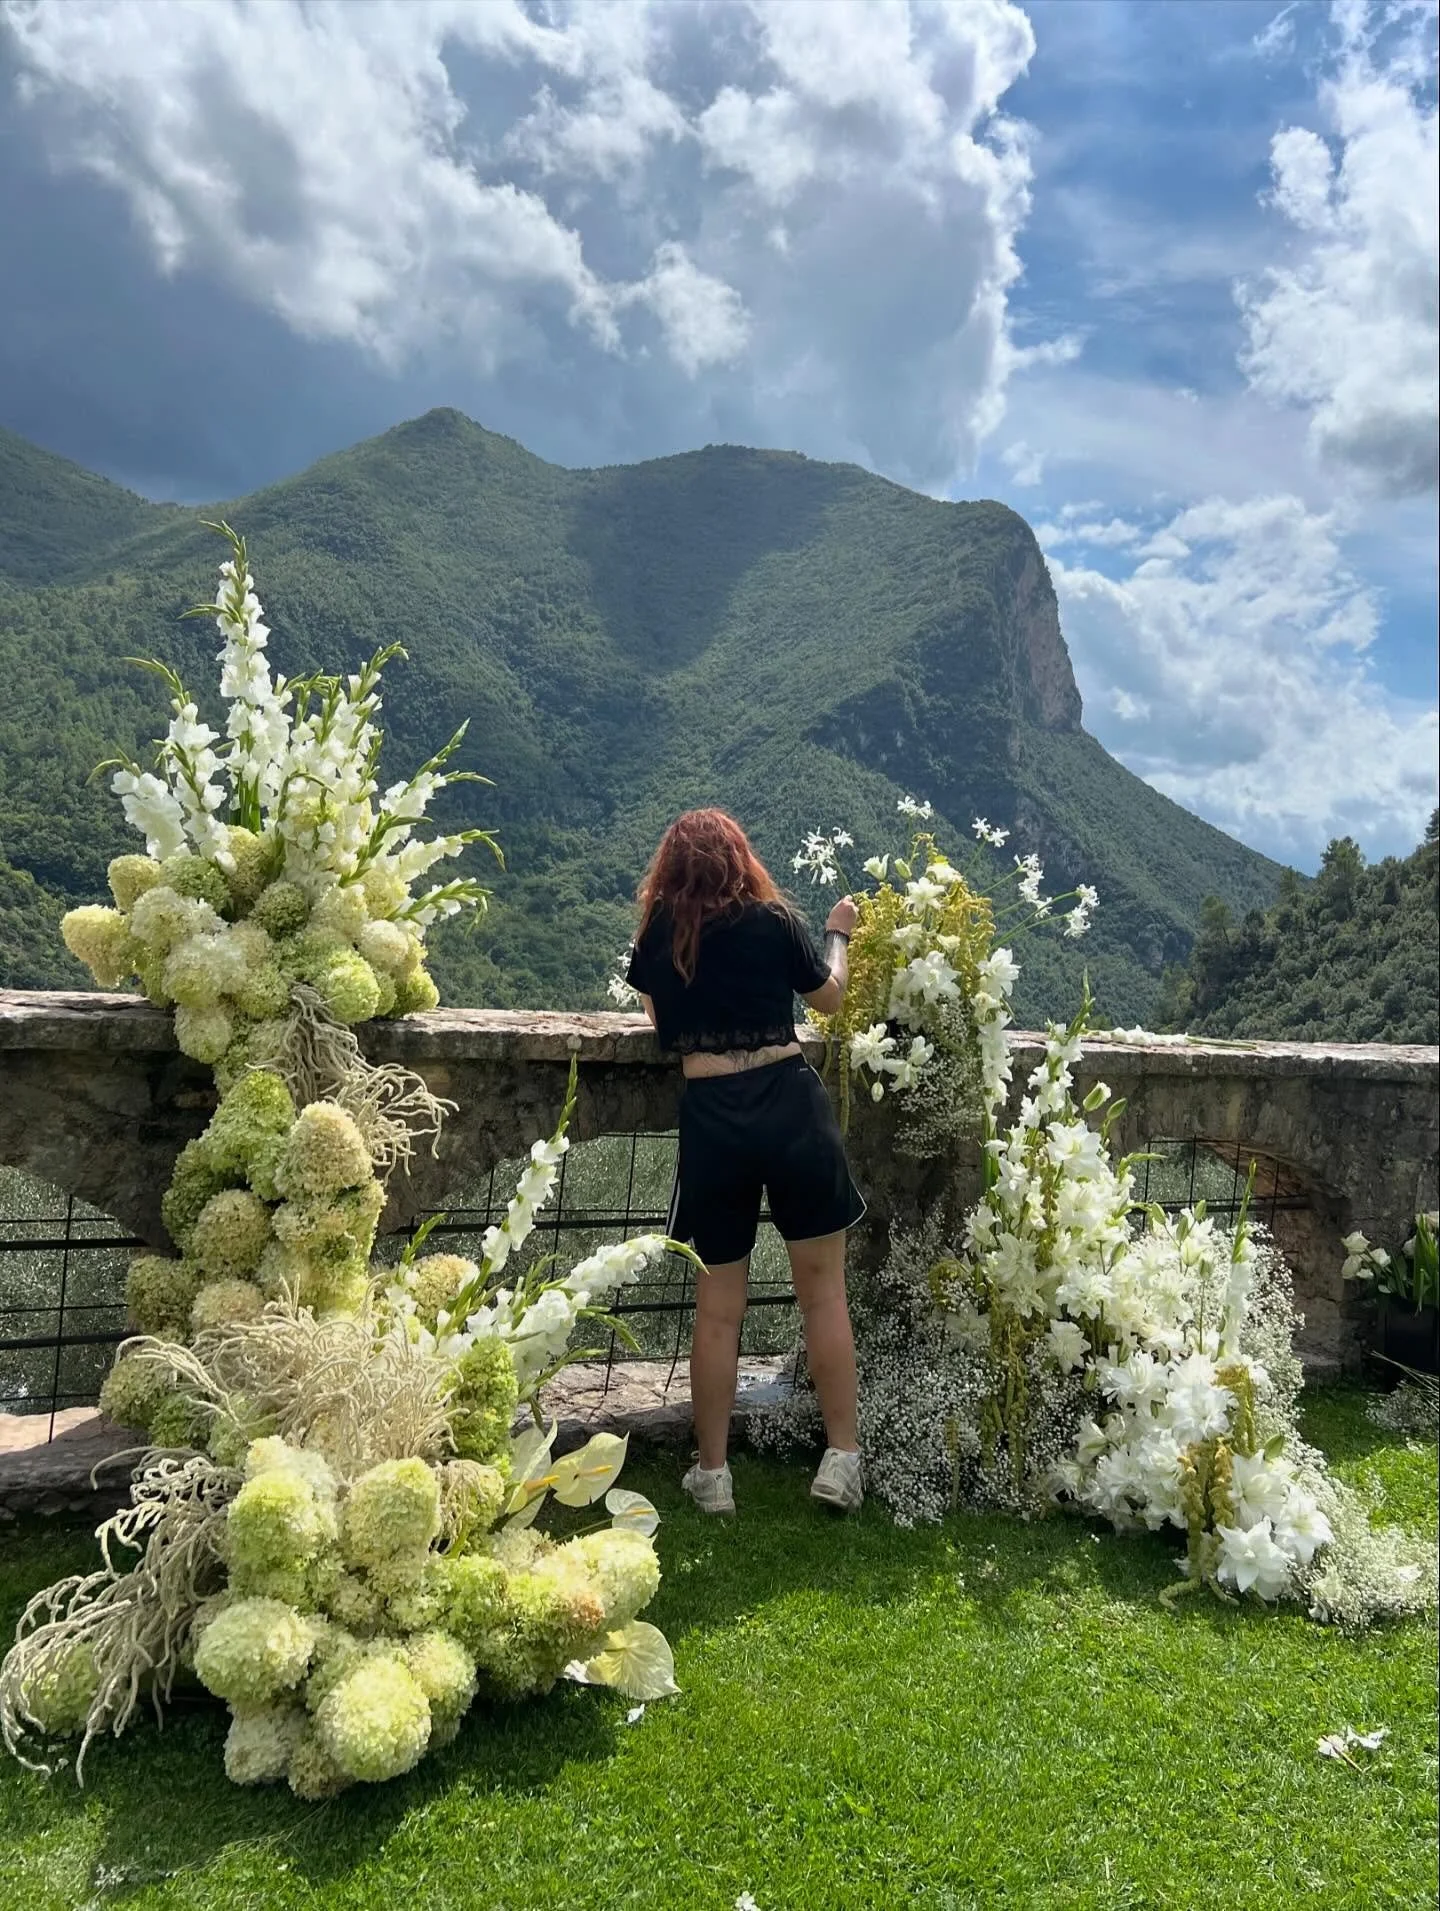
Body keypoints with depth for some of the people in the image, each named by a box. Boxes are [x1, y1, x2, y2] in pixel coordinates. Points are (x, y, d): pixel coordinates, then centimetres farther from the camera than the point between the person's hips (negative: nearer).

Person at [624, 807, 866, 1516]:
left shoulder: (656, 935, 6)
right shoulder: (773, 920, 0)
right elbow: (830, 998, 15)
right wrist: (837, 934, 30)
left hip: (709, 1119, 1)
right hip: (791, 1105, -1)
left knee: (717, 1309, 11)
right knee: (823, 1292, 10)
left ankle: (712, 1474, 19)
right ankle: (841, 1459, 14)